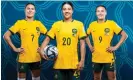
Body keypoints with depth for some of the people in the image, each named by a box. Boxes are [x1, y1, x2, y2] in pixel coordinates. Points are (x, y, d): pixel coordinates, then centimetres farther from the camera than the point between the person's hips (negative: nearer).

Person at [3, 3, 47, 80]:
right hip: (23, 58, -3)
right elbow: (6, 36, -6)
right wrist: (14, 48, -10)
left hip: (36, 57, 3)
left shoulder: (39, 23, 5)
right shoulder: (19, 23, -3)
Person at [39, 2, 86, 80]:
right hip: (59, 63, 1)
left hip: (73, 63, 0)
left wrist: (82, 60, -4)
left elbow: (82, 43, 0)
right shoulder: (56, 24, 4)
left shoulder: (79, 24, 0)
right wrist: (41, 50, -12)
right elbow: (47, 39, 6)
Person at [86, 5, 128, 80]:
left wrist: (116, 47, -11)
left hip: (109, 58, -3)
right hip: (96, 58, 3)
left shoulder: (111, 23, -6)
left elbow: (125, 35, -6)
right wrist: (90, 46, 8)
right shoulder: (92, 24, 3)